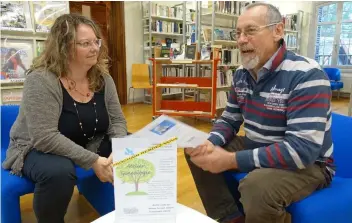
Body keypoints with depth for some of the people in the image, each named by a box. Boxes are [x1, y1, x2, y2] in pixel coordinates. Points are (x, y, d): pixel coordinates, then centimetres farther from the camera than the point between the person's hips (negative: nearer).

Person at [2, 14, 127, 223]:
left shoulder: (103, 78, -6)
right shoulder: (41, 80, -24)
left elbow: (117, 120, -3)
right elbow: (45, 138, -31)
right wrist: (93, 161, -33)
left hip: (92, 146, 6)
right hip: (39, 151, -5)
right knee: (59, 171, -38)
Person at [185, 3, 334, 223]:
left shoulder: (306, 75, -23)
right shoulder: (242, 74, 1)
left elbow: (302, 149, -31)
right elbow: (229, 120, 8)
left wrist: (231, 160, -31)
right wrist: (209, 143, -15)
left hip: (308, 163, -7)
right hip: (256, 149, 7)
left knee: (258, 185, -38)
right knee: (197, 152, -1)